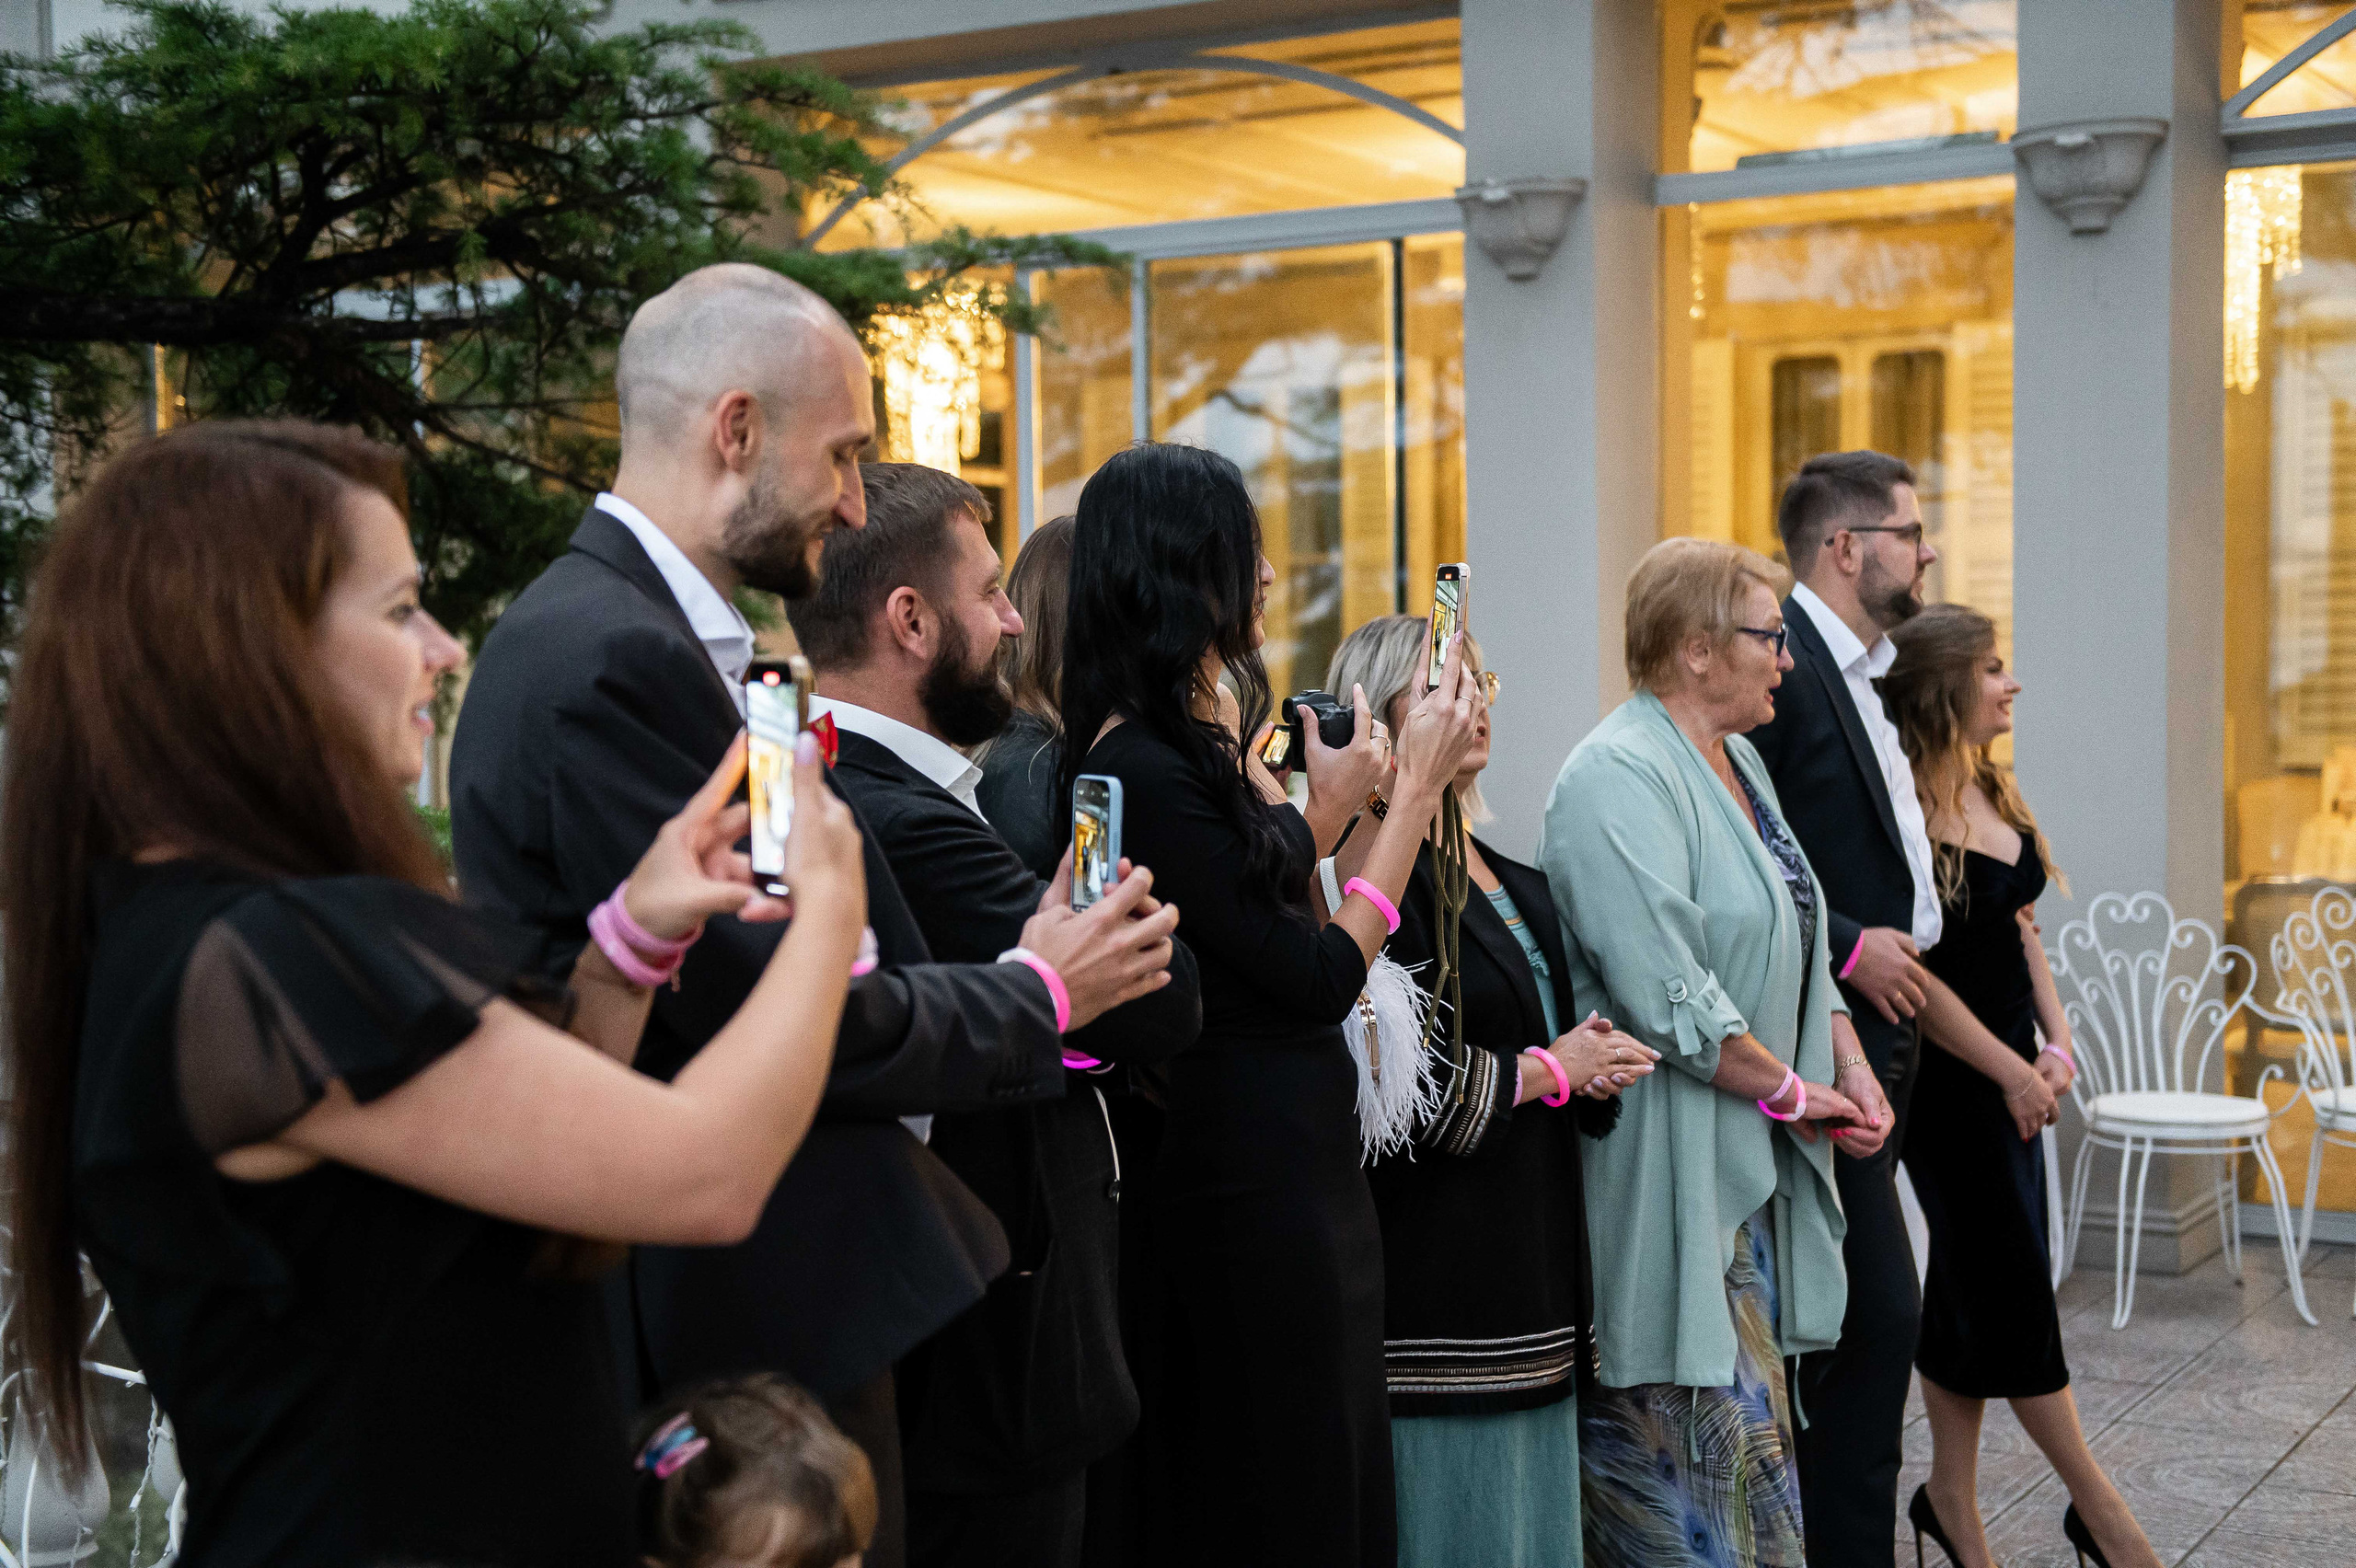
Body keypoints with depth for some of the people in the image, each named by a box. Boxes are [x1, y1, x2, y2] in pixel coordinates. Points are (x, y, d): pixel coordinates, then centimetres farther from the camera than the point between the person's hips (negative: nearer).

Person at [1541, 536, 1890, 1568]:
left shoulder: (1737, 762, 14)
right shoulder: (1620, 778, -18)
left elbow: (1796, 940, 20)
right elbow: (1664, 992, -24)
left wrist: (1850, 1069, 6)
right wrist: (1792, 1088, -13)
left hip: (1752, 1167, 10)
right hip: (1668, 1163, -10)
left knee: (1750, 1427, 13)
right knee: (1701, 1434, -4)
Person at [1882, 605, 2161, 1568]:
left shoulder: (1991, 790, 9)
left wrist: (2055, 1041, 2)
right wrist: (2012, 1072, -14)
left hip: (2009, 1068, 9)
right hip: (1951, 1077, -9)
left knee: (1972, 1283, 13)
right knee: (2015, 1282, 1)